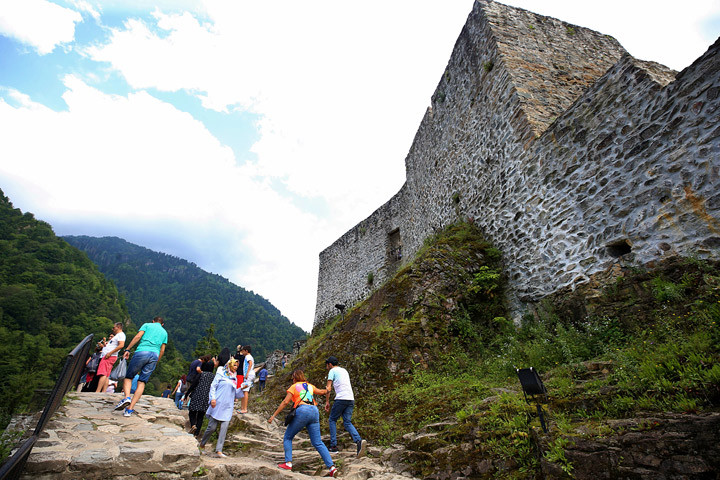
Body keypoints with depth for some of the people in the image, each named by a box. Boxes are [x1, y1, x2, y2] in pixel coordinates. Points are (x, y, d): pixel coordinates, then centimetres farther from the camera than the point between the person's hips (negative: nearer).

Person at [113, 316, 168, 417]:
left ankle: (127, 397, -15)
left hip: (142, 352, -2)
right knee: (142, 382, 4)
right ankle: (130, 409, -2)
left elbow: (138, 336, 1)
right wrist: (156, 363, 25)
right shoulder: (164, 332, 25)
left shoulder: (147, 325, 18)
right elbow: (162, 350, 19)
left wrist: (128, 349, 2)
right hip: (155, 355, 2)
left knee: (128, 377, 11)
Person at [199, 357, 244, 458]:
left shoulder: (235, 378, 18)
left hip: (227, 407, 4)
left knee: (224, 428, -5)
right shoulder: (220, 374, 4)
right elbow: (213, 386, -1)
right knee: (212, 427, 1)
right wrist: (213, 398, -13)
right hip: (217, 405, -4)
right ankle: (202, 444, 26)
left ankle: (219, 451, -2)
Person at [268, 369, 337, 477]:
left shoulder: (294, 386, 12)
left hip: (302, 411, -5)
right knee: (318, 443, 6)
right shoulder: (310, 386, 24)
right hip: (314, 411, 5)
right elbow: (321, 392, 39)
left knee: (287, 437, 16)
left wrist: (274, 415, 5)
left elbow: (285, 402, 2)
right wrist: (326, 391, 61)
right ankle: (331, 466, -4)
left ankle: (288, 463, 5)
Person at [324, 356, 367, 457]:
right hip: (351, 399, 6)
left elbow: (329, 388, -4)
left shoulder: (332, 371, 2)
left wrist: (327, 401, 5)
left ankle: (333, 446, 9)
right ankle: (359, 441, -16)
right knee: (347, 422, 6)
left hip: (341, 398, -6)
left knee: (332, 420, 12)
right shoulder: (344, 370, 24)